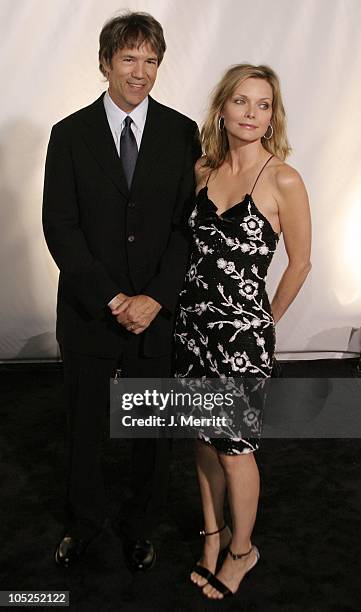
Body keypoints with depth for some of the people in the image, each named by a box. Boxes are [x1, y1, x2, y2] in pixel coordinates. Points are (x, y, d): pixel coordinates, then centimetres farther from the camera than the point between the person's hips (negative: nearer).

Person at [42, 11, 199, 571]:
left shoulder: (182, 133, -1)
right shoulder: (70, 134, -1)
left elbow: (190, 225, -4)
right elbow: (59, 227, -7)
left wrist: (154, 298, -15)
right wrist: (112, 299, -15)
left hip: (159, 311, 0)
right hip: (88, 311, 0)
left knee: (154, 430, 13)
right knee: (84, 426, 16)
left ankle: (142, 526, 38)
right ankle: (85, 520, 41)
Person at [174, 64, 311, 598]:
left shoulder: (284, 180, -12)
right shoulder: (202, 170, 4)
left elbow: (300, 263, -3)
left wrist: (267, 319, 4)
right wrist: (204, 297, 11)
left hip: (242, 329, -5)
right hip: (192, 318, 5)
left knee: (234, 447, 6)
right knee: (204, 437, 16)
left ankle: (241, 550, 31)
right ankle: (214, 532, 38)